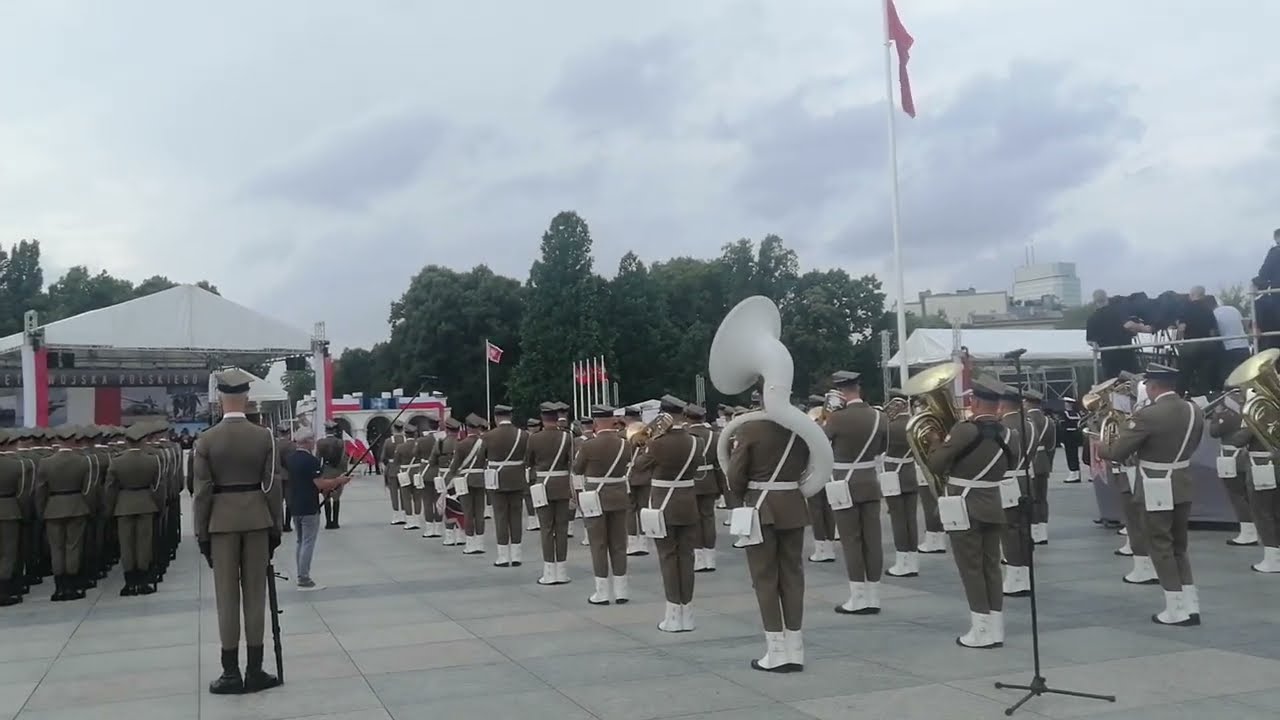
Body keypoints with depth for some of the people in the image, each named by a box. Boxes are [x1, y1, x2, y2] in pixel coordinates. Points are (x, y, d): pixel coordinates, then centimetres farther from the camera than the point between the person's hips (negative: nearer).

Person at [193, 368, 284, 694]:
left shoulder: (206, 440, -6)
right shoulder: (264, 436, -3)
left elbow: (203, 491, -6)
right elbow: (271, 486, -3)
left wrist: (202, 534, 1)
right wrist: (276, 528, 5)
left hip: (222, 522, -1)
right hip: (257, 520, 1)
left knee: (227, 598, 4)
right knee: (255, 595, 6)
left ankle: (231, 673, 6)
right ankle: (254, 670, 9)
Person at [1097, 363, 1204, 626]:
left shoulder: (1147, 415, -20)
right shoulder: (1195, 411, 1)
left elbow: (1117, 452, -13)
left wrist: (1100, 447, 7)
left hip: (1157, 491, -7)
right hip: (1183, 487, 7)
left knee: (1162, 548, 3)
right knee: (1179, 547, 17)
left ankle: (1176, 610, 6)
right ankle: (1190, 606, 17)